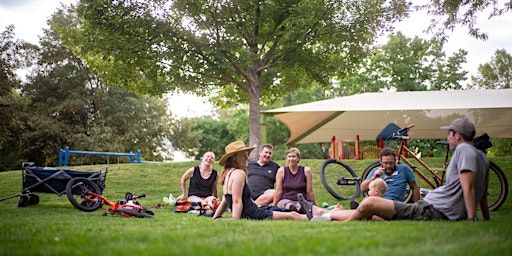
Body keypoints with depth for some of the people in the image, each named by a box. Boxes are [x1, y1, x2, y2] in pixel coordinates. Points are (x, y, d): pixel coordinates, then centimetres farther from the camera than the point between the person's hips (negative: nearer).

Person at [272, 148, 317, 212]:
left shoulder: (306, 170, 3)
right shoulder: (281, 171, 4)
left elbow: (309, 191, 6)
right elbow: (278, 191, 6)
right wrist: (273, 206, 4)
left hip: (302, 200, 0)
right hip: (285, 200, 0)